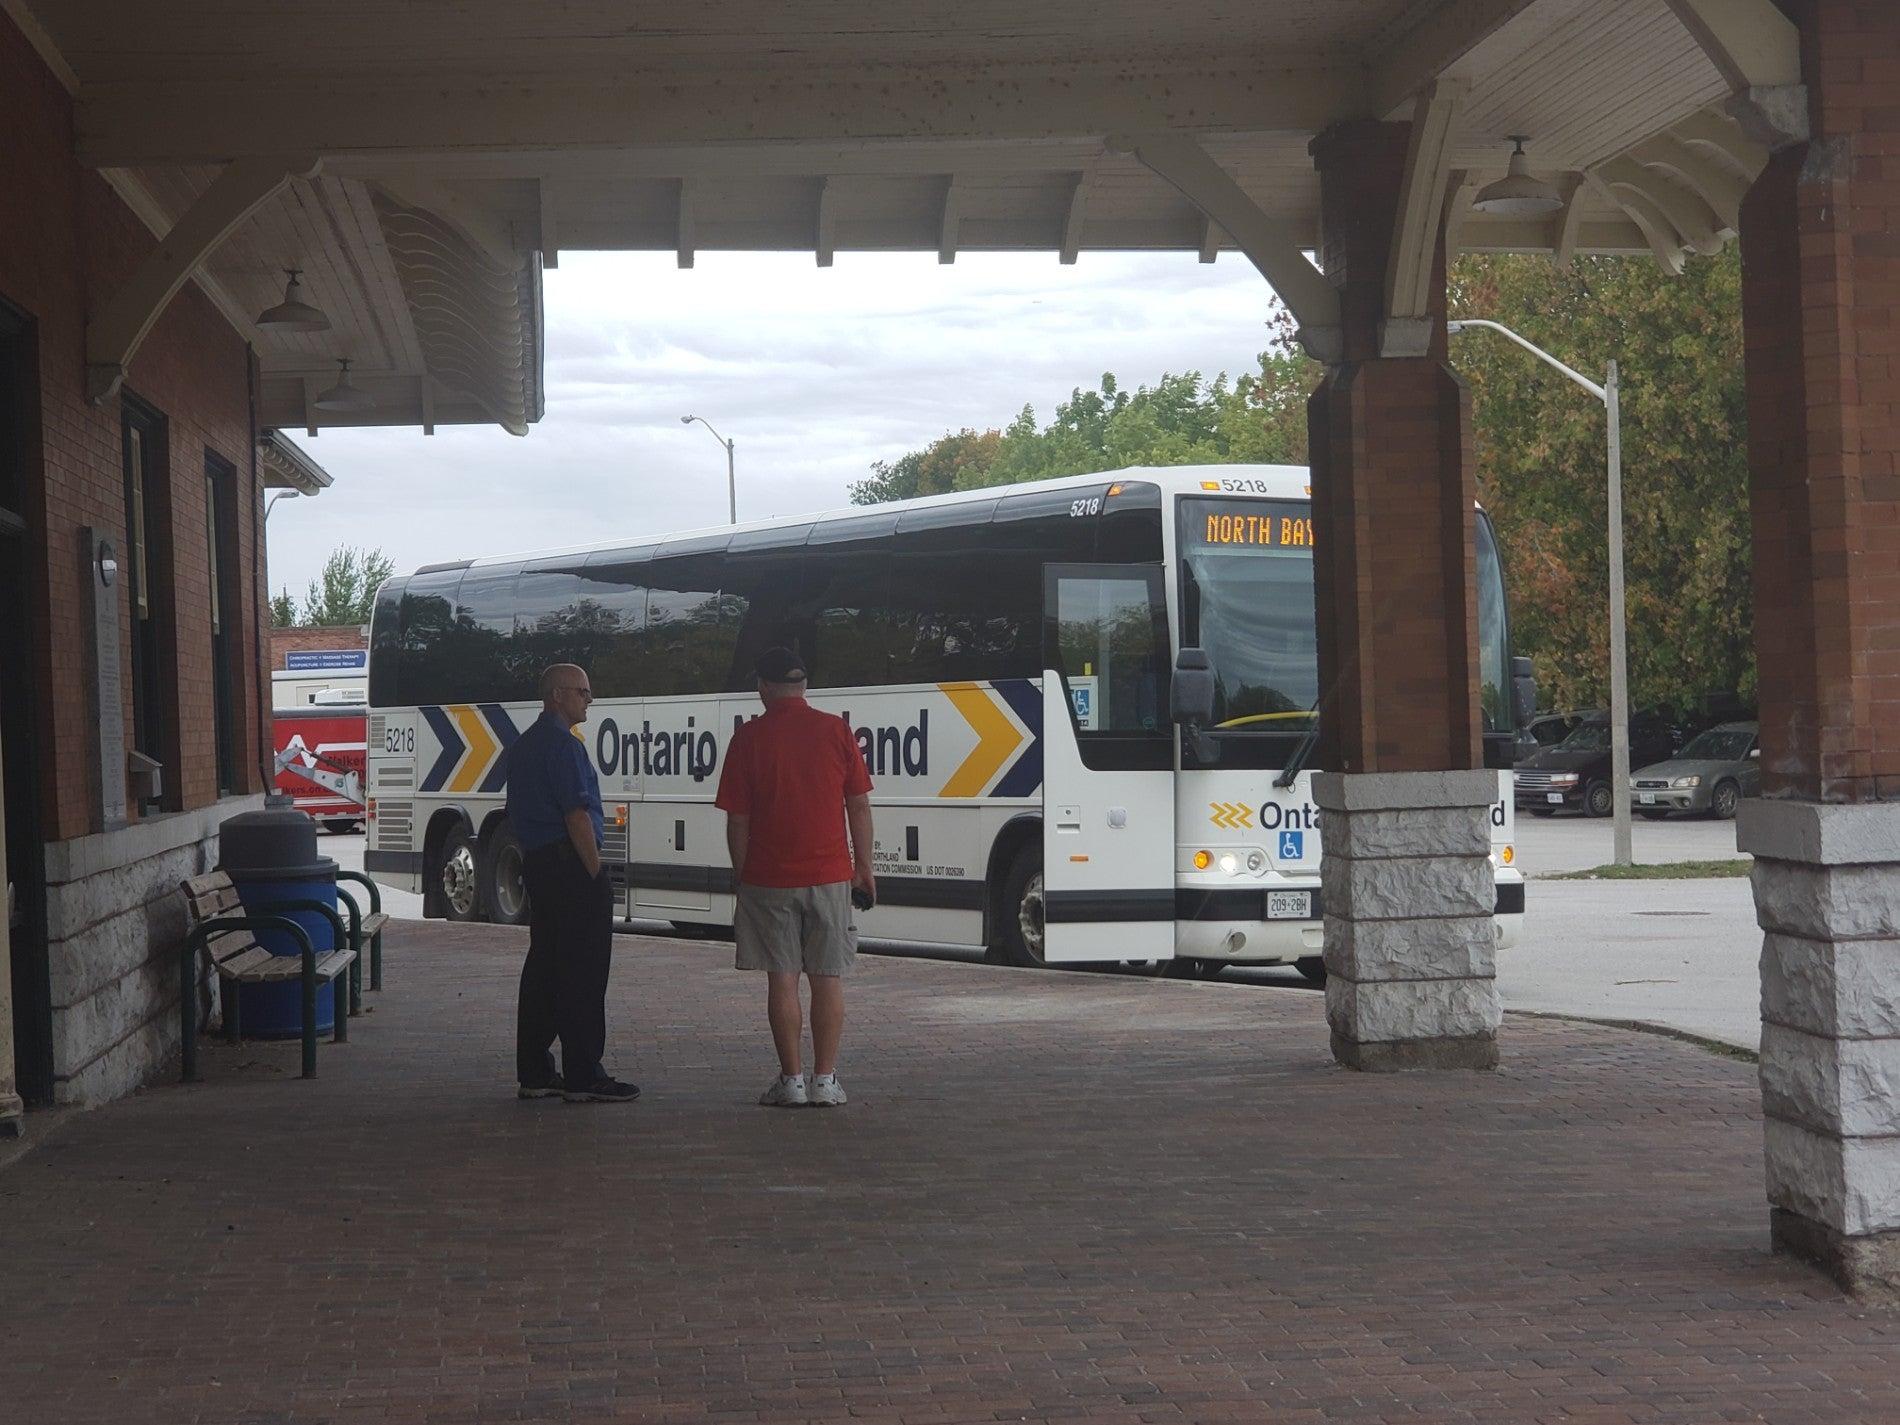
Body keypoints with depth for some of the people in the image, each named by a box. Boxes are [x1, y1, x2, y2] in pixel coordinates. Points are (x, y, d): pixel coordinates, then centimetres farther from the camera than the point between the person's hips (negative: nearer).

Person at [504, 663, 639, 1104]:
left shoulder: (523, 745, 18)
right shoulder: (563, 745, -14)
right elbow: (577, 815, -19)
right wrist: (595, 873, -15)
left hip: (535, 863, 10)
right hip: (569, 864, -10)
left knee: (543, 967, 12)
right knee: (583, 971, -7)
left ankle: (534, 1072, 15)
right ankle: (583, 1078, -7)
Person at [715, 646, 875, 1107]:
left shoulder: (749, 738, -4)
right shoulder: (836, 731, 0)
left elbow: (737, 819, -2)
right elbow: (859, 805, 3)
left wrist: (742, 877, 9)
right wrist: (864, 867, 13)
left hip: (768, 878, -1)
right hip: (829, 875, 1)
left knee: (782, 979, 3)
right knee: (828, 979, 6)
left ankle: (791, 1080, 4)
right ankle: (824, 1080, 5)